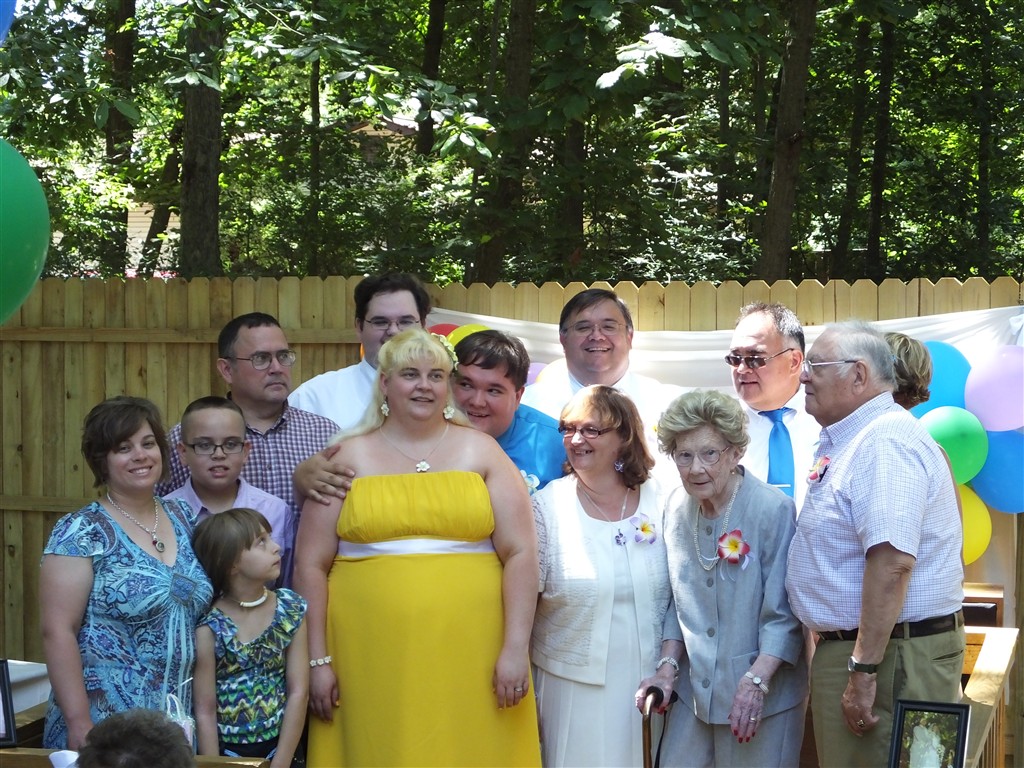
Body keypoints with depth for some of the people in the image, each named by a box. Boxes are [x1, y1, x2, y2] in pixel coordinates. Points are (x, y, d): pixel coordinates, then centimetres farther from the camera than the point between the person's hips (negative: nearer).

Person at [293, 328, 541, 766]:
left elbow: (519, 554, 3)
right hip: (371, 664, 0)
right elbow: (311, 567, 6)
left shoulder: (480, 451, 8)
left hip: (469, 661, 0)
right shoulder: (350, 457, 8)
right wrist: (318, 660, 0)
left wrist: (515, 648, -5)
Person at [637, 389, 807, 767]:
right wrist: (667, 667, 3)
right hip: (694, 691, 5)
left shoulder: (773, 509, -16)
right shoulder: (677, 510, 3)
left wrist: (756, 682, -23)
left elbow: (783, 613, -15)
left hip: (763, 695, -5)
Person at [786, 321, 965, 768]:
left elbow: (892, 562, -28)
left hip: (892, 655, -10)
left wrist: (863, 670, -28)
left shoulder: (885, 441, -19)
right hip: (843, 645, 10)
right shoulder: (849, 441, 15)